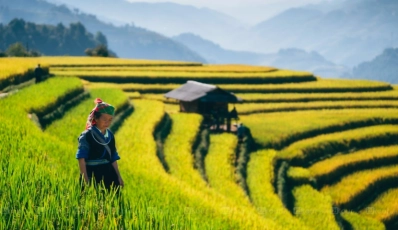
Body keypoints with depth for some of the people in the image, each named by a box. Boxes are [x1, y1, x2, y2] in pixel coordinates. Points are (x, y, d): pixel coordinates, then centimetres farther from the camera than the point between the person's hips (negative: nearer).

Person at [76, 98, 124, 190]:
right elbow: (81, 159, -10)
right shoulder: (87, 136, -7)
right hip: (92, 175, -5)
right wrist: (86, 180, -15)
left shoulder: (110, 136, 11)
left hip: (108, 175, 6)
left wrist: (118, 177, 11)